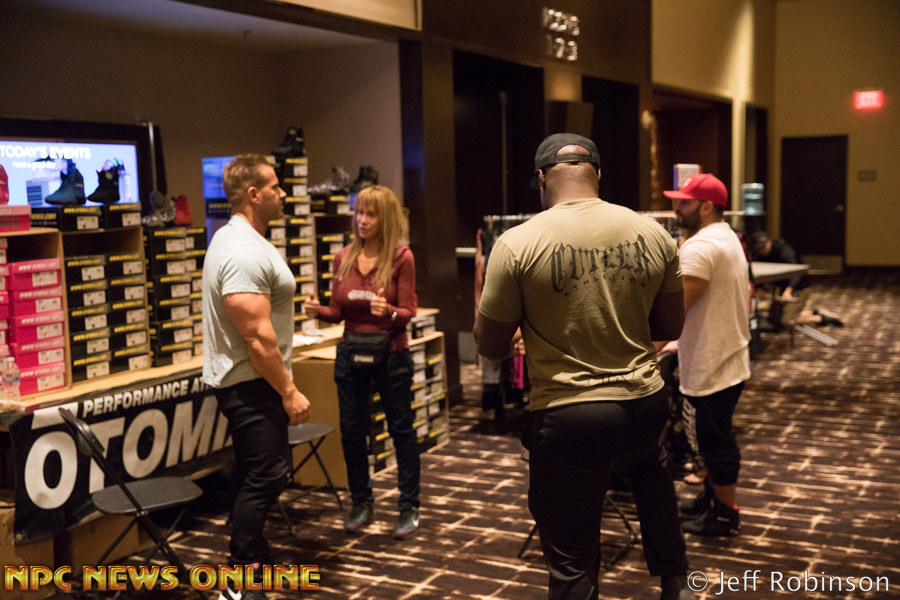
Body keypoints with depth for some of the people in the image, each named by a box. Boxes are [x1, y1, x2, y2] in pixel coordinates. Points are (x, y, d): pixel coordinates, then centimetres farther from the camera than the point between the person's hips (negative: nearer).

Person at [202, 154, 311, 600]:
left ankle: (254, 560, 34)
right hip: (253, 384, -11)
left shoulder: (237, 239, 14)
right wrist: (289, 391, -20)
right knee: (263, 478, -6)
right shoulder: (245, 253, -22)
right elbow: (257, 337, -26)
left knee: (259, 475, 20)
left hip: (247, 383, 11)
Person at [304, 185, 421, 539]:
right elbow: (338, 312, 8)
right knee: (351, 431, 10)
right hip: (350, 354, 4)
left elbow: (408, 313, -10)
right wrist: (318, 311, -13)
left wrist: (389, 312, -31)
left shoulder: (401, 258, -8)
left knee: (401, 430, 5)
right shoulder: (343, 258, 4)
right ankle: (361, 503, 27)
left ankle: (409, 507, 17)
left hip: (391, 355, -4)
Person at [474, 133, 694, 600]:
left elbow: (490, 346, -5)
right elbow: (669, 327, 8)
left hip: (569, 419, -5)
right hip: (644, 405, 5)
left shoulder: (517, 245, -14)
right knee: (649, 474, 38)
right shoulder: (653, 234, -2)